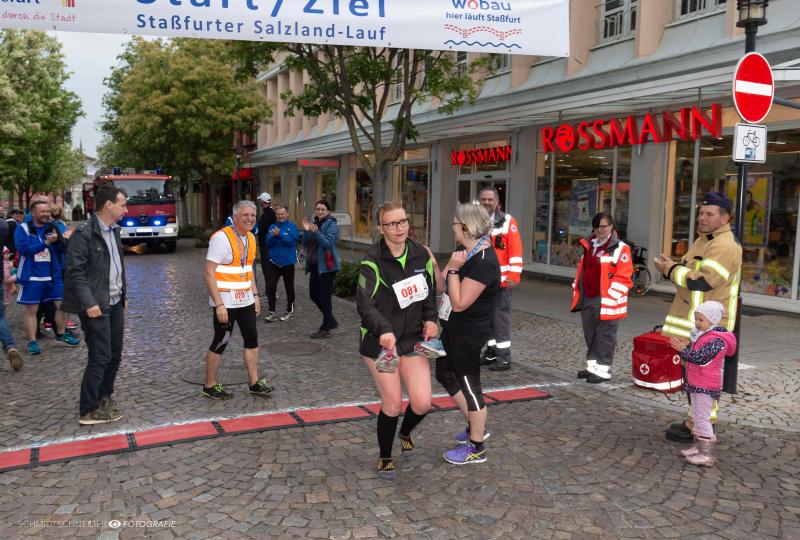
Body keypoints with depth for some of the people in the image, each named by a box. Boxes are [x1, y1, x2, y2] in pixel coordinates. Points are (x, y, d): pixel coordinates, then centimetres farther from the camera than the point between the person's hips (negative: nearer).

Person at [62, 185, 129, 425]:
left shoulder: (114, 230, 12)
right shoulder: (84, 234, -15)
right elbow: (74, 271, -18)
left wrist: (123, 295, 16)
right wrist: (88, 303, -22)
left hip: (115, 304, 8)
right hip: (97, 306, -8)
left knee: (115, 354, 14)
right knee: (100, 358, -4)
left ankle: (104, 396, 32)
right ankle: (88, 411, 7)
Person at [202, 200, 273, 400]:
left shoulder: (250, 238, 8)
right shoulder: (221, 238, -17)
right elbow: (209, 273, -20)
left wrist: (255, 295, 14)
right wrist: (219, 304, -23)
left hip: (245, 300, 8)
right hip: (225, 302, -8)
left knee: (252, 339, 9)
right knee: (220, 343, 2)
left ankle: (254, 382, 19)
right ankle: (210, 386, 17)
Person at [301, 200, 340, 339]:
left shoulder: (331, 224, -8)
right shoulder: (314, 223, 12)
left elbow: (328, 243, -18)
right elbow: (306, 244, 8)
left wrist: (316, 232, -29)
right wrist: (306, 231, -8)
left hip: (327, 265, -8)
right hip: (315, 264, 8)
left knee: (325, 296, -3)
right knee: (314, 294, 12)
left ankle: (325, 329, 6)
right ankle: (331, 321, 29)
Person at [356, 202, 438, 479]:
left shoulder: (421, 254, 2)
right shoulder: (373, 261, -15)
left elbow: (430, 290, 14)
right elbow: (364, 302, -25)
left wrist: (430, 319, -2)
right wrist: (383, 330, -41)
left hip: (413, 338, 4)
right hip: (380, 341, -4)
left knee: (422, 403, -2)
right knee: (392, 405, 0)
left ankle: (405, 433, 34)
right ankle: (384, 457, 27)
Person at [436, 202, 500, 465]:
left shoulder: (484, 262, -25)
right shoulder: (468, 251, 4)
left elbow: (459, 303, -26)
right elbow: (442, 284, 8)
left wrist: (453, 268, -24)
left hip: (469, 332, -10)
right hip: (455, 327, 10)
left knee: (469, 385, 4)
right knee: (445, 374, 21)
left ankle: (476, 448, 22)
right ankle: (475, 427, 38)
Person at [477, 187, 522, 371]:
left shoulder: (507, 221, -6)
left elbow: (516, 250, -10)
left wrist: (513, 275, -15)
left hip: (501, 279, -6)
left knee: (500, 317, -4)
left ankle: (504, 357, 3)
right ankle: (491, 353, 26)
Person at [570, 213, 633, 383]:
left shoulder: (620, 249, -8)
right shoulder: (588, 245, 15)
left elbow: (623, 277, -13)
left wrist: (610, 297, -17)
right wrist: (577, 291, 17)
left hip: (606, 302, -8)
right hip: (587, 299, 8)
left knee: (604, 336, -1)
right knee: (590, 334, 15)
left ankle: (603, 370, 6)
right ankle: (592, 366, 27)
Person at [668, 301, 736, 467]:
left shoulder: (717, 340, -21)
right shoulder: (702, 335, 10)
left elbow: (700, 357, -28)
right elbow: (694, 352, 14)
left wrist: (683, 349, -27)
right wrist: (686, 345, -3)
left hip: (706, 386, -10)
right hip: (696, 383, 10)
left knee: (702, 419, -5)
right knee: (697, 416, 18)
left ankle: (708, 454, 2)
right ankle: (698, 446, 29)